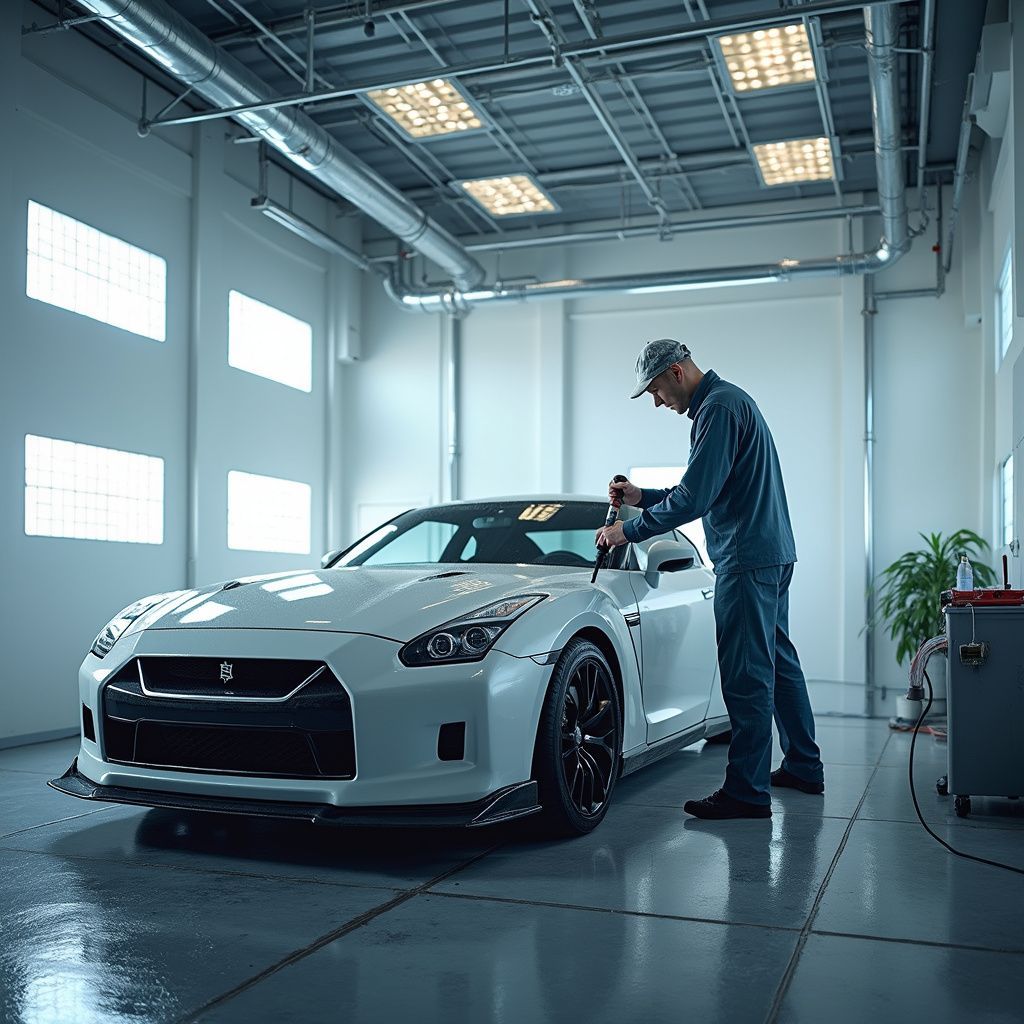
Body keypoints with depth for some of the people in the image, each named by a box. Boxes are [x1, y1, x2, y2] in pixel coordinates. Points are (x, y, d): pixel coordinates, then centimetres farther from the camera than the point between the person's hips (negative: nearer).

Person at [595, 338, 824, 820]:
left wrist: (629, 530, -13)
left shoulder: (718, 407, -15)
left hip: (747, 562, -11)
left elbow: (694, 499, -22)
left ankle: (747, 791, -3)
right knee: (777, 660, 17)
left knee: (747, 674, -8)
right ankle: (802, 766, 28)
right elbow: (705, 490, 23)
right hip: (773, 555, 11)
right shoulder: (729, 400, 18)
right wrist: (641, 496, 16)